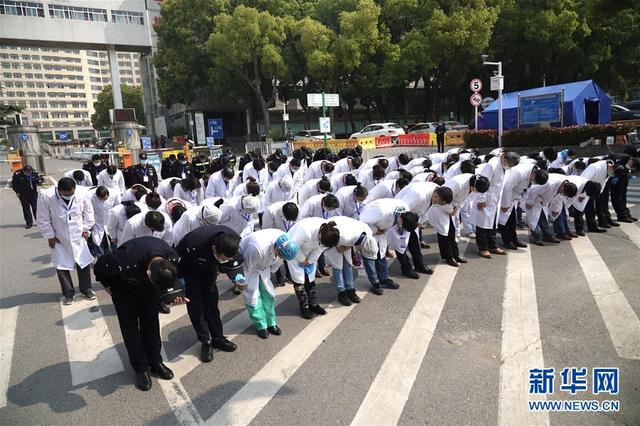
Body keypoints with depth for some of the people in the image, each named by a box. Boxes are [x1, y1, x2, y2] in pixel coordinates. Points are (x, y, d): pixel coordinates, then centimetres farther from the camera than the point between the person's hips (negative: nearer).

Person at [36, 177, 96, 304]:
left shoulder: (82, 194, -17)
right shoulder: (45, 196, -22)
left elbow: (88, 212, 0)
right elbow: (43, 219, -12)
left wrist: (86, 228, -1)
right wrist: (50, 236, -9)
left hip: (78, 236, 1)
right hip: (59, 239, -1)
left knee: (84, 263, 10)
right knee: (61, 266, 7)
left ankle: (86, 289, 29)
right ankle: (68, 293, 24)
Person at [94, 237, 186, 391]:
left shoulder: (172, 257, -32)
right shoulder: (125, 261, -45)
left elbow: (170, 280, -8)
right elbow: (100, 267, -22)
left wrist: (174, 296, -26)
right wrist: (109, 288, -9)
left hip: (147, 285, 3)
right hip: (124, 288, -3)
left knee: (151, 321, 5)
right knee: (130, 326, -1)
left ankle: (155, 361, 21)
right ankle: (141, 369, 11)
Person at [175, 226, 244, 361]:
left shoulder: (235, 241, -32)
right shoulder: (194, 243, -45)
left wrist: (238, 278, -22)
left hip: (209, 265, 4)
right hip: (189, 265, -3)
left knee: (211, 299, 7)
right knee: (195, 302, -5)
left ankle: (217, 337, 18)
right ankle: (205, 341, 6)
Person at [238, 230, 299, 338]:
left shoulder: (285, 243, -27)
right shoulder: (258, 248, -47)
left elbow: (278, 260, -3)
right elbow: (247, 266, -28)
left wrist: (272, 270, 12)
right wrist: (243, 283, -13)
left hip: (263, 265, 6)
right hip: (246, 261, -6)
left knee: (268, 293, 7)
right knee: (253, 295, -4)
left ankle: (271, 323, 19)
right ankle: (260, 326, 10)